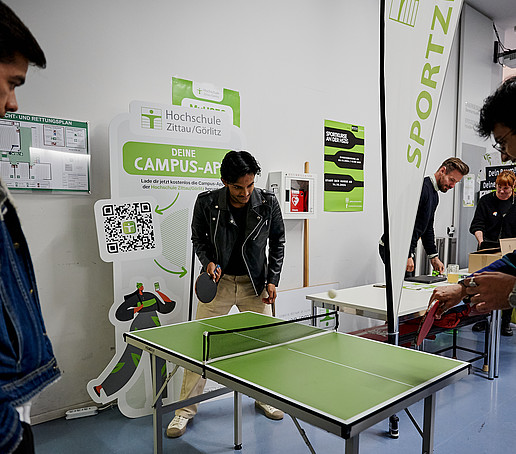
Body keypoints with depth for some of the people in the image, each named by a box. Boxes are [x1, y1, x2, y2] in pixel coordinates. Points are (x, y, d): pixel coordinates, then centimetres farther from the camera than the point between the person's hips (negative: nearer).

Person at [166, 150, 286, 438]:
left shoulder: (268, 203, -11)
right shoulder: (207, 203, -14)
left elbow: (277, 242, 3)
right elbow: (198, 238, 4)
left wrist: (272, 280, -2)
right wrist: (208, 262, -14)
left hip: (254, 284, 2)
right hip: (217, 282, -1)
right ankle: (186, 409, 20)